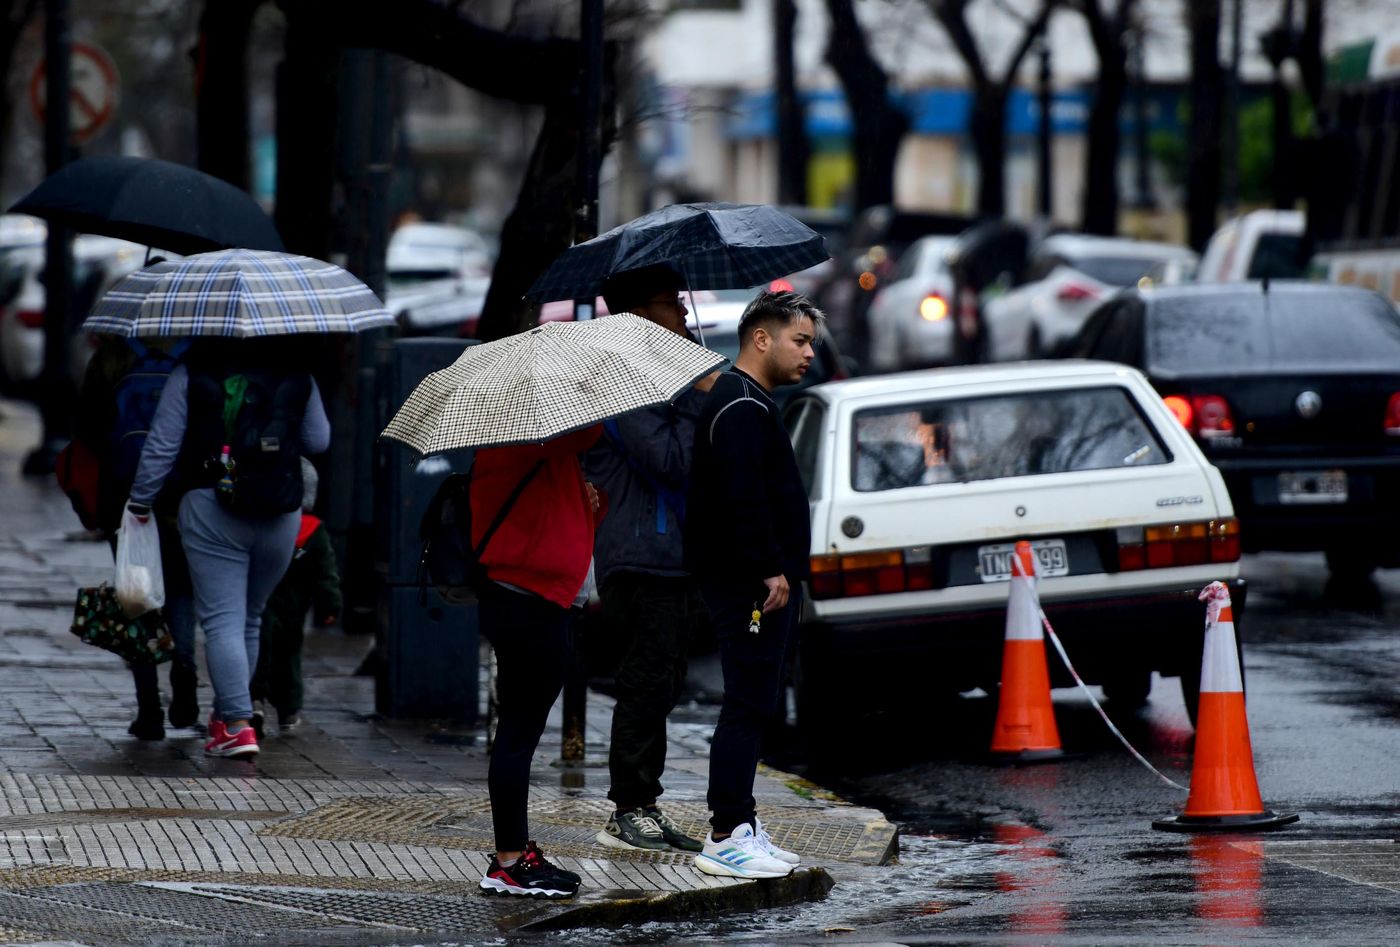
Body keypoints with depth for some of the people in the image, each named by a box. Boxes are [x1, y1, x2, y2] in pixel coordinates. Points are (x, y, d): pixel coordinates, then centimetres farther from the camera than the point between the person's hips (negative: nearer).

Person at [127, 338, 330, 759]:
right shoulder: (297, 374, 5)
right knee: (249, 617, 18)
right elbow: (318, 442, 12)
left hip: (211, 509, -3)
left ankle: (238, 725, -18)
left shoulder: (191, 374, -2)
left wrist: (140, 501, 8)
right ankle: (225, 715, 29)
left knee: (222, 618, -5)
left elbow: (162, 444, -2)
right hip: (280, 516, 3)